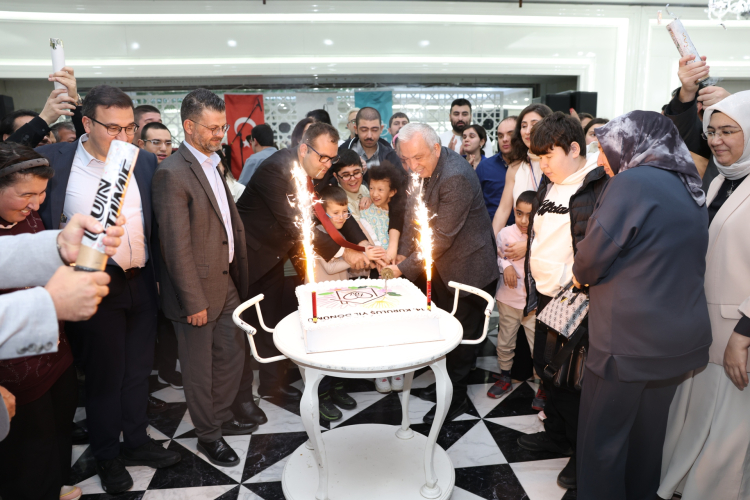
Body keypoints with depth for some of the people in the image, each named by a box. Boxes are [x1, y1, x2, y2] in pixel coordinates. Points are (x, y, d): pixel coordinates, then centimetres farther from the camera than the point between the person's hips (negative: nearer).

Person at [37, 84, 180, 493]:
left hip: (141, 283, 4)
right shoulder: (53, 160, -6)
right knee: (104, 374, 11)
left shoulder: (145, 162, 4)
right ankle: (107, 456, 33)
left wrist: (159, 272, 6)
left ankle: (136, 442, 39)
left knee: (138, 368, 18)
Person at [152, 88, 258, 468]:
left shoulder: (214, 164, 9)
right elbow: (176, 247, -20)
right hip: (197, 291, -8)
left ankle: (221, 416, 41)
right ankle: (208, 435, 31)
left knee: (231, 355, 20)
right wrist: (194, 302, -18)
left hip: (226, 282, 8)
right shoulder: (172, 173, -19)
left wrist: (238, 277, 12)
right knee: (199, 368, 11)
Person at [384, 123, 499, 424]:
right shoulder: (423, 167, -2)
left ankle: (456, 398, 25)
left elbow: (442, 237, -28)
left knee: (462, 334, 7)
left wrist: (405, 268, -25)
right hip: (441, 266, 9)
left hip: (467, 268, -9)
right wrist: (403, 252, -6)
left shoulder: (456, 177, -29)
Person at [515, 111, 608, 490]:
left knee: (571, 380, 2)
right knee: (546, 368, 19)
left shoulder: (602, 187, -14)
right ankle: (556, 435, 40)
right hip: (546, 296, 8)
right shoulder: (550, 185, 12)